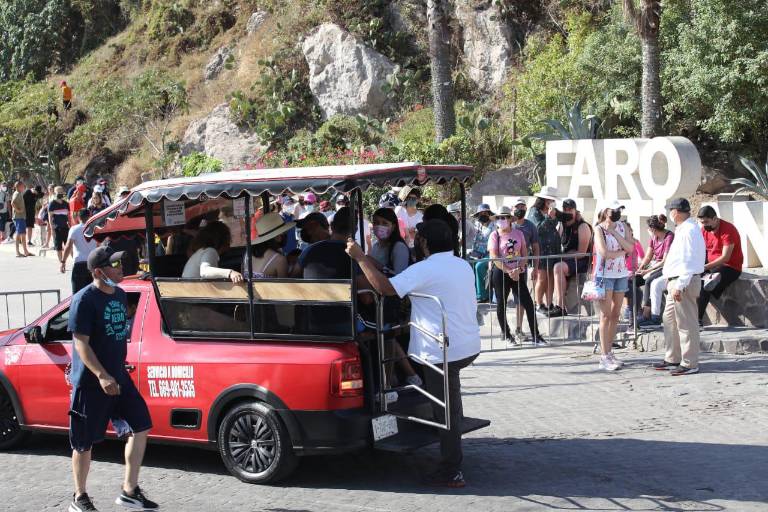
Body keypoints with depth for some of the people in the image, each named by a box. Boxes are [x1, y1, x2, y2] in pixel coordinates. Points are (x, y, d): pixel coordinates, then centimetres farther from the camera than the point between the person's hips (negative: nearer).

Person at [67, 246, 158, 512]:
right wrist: (102, 376, -28)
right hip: (91, 383, -7)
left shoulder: (120, 295, 8)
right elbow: (81, 344, -20)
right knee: (85, 442, 4)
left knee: (140, 427, 4)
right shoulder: (84, 300, -16)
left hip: (119, 377, 7)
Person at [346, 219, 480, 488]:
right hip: (469, 346, 9)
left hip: (444, 352, -8)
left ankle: (451, 473, 5)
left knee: (445, 411, -1)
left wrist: (360, 257, -12)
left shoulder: (425, 269, -16)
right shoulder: (463, 265, 11)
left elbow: (385, 287, -21)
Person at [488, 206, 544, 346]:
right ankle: (507, 335, 17)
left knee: (528, 303, -4)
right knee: (501, 304, 4)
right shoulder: (494, 235, -2)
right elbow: (494, 258, -10)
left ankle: (535, 336, 2)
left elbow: (524, 254, 5)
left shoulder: (518, 233, 6)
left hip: (517, 273, 2)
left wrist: (519, 269, -12)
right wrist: (509, 271, -17)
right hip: (500, 273, -2)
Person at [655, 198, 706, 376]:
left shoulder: (688, 231, -16)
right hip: (676, 281, 11)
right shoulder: (683, 229, 17)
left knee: (686, 323, -5)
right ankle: (673, 359, 26)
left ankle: (689, 364, 0)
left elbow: (688, 261, -22)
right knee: (669, 319, 17)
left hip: (684, 281, -11)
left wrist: (680, 286, -24)